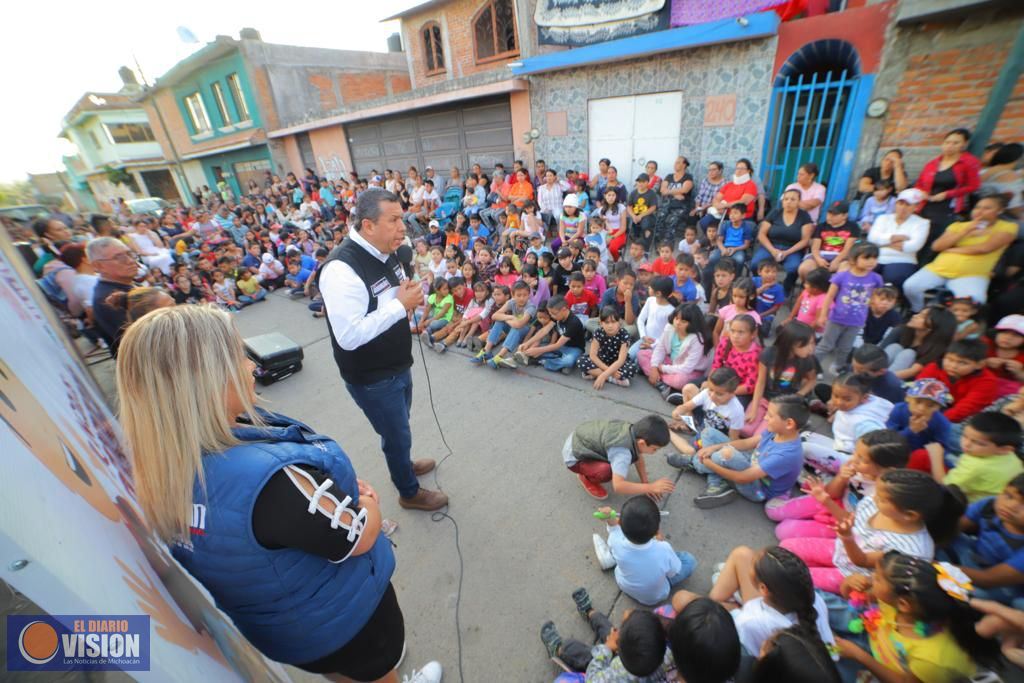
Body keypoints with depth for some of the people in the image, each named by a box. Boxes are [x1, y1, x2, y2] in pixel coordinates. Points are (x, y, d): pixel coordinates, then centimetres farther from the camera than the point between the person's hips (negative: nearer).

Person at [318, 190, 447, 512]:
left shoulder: (387, 253, -1)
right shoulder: (342, 269, -28)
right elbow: (349, 337, -33)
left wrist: (411, 294, -9)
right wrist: (400, 304, -29)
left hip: (398, 364, 8)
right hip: (372, 378, -8)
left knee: (398, 426, 29)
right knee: (397, 434, 14)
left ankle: (402, 464, 58)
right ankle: (409, 492, 40)